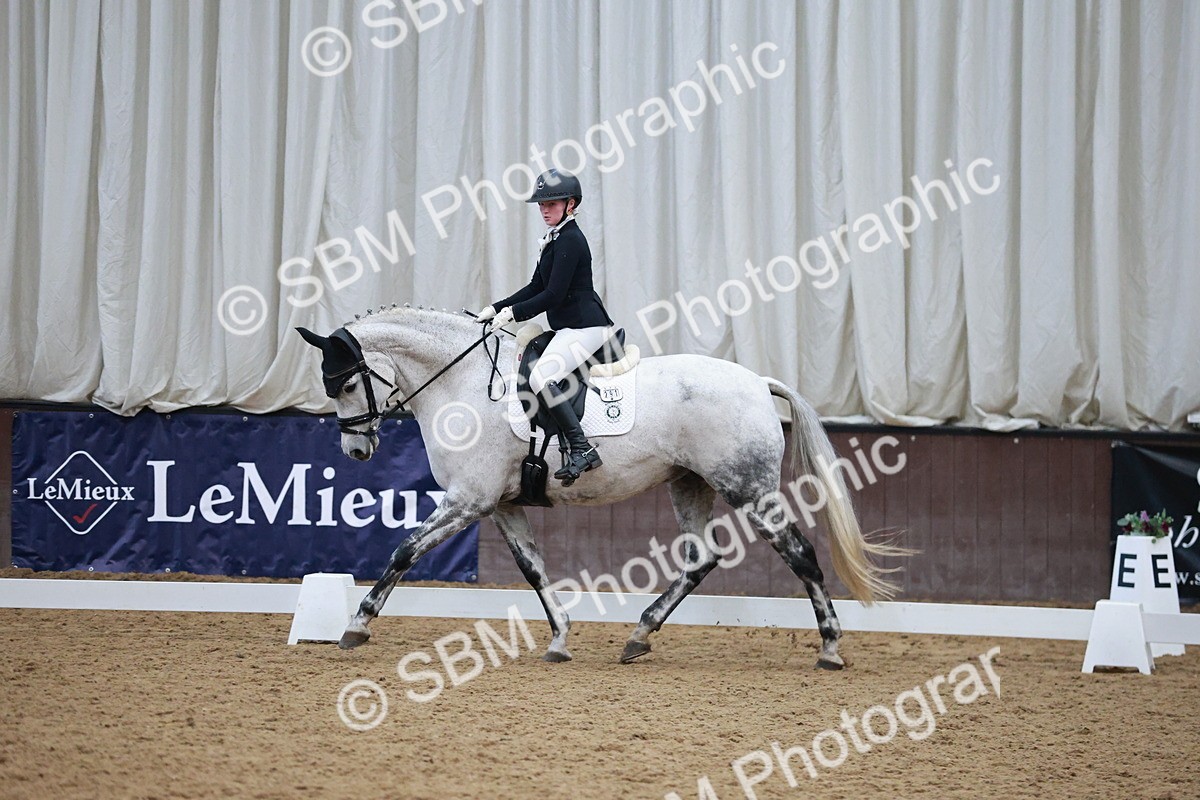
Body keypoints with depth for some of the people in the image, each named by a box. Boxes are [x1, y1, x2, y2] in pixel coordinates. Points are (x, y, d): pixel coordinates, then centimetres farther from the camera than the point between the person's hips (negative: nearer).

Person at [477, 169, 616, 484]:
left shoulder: (569, 240, -15)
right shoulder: (555, 239, 17)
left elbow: (554, 294, -19)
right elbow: (537, 287, 20)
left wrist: (512, 313, -17)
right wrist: (497, 308, 12)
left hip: (584, 327, -12)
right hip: (570, 328, 12)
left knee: (542, 377, -26)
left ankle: (582, 449, -29)